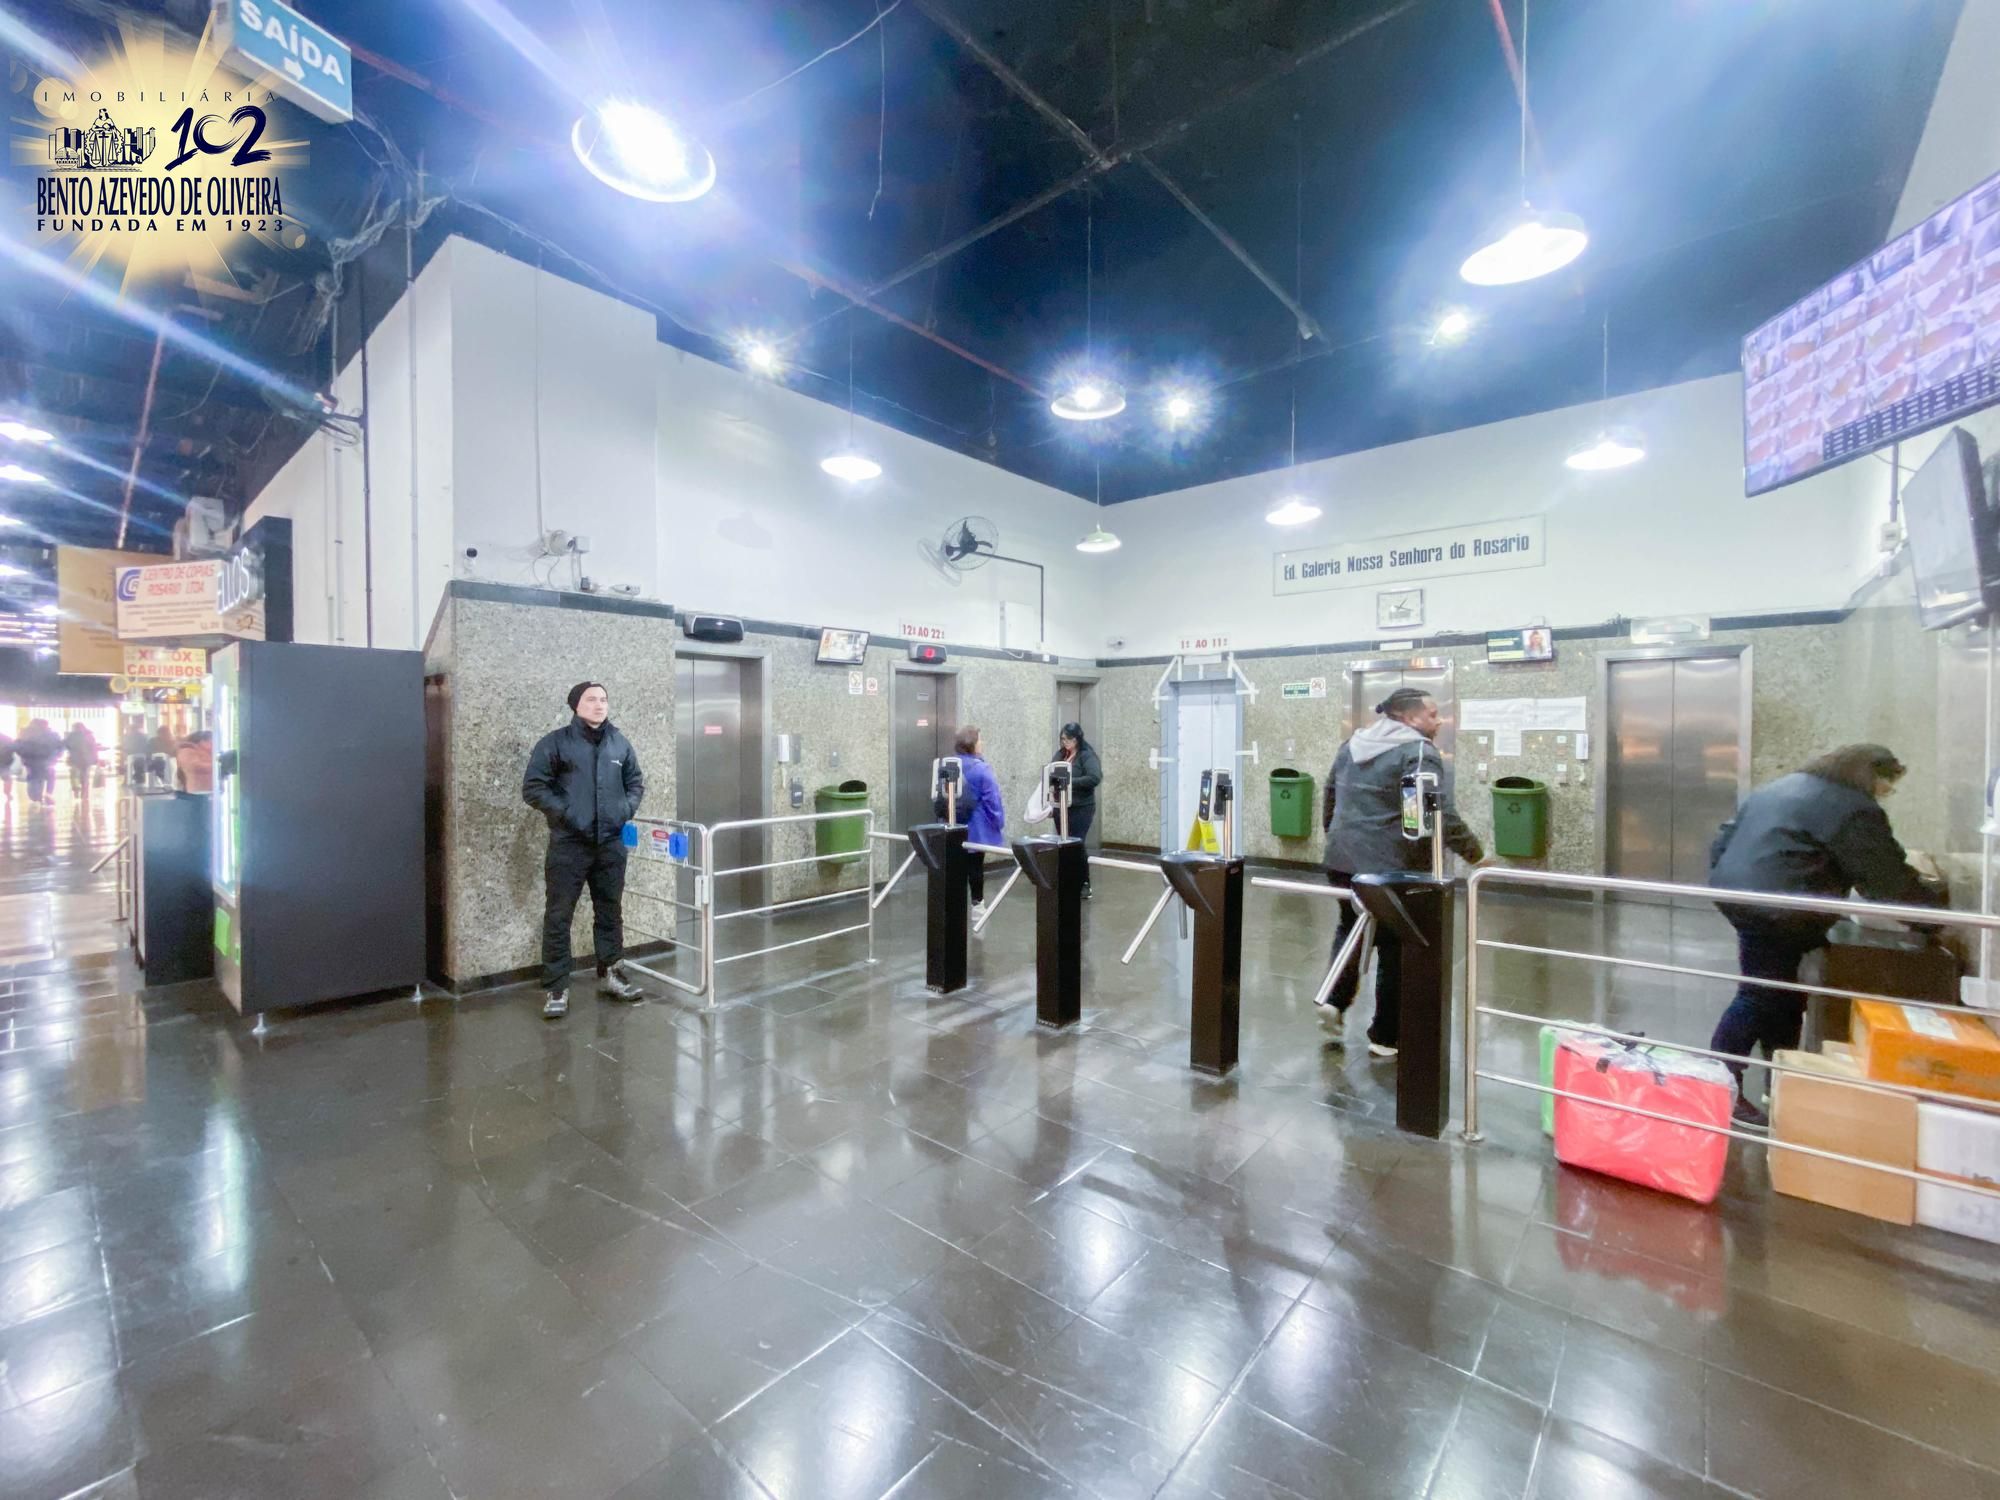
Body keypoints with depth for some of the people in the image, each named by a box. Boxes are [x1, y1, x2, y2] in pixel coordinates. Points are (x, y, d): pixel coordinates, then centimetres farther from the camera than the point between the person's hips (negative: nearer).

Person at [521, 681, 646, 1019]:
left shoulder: (620, 744, 8)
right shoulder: (554, 743, -4)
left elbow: (636, 783, 18)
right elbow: (532, 788, -6)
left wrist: (626, 809, 1)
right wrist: (564, 812, -15)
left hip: (611, 843, 4)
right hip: (568, 844, -4)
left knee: (610, 912, 14)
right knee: (558, 917, 1)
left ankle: (610, 973, 28)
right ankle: (555, 988, 11)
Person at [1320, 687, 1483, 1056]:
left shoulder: (1351, 747, 11)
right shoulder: (1419, 753, -11)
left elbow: (1329, 802, 18)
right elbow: (1440, 816, -18)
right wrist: (1475, 854, -6)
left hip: (1341, 860, 6)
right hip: (1392, 868, -6)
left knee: (1351, 928, 26)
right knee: (1395, 949, 8)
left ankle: (1335, 1001, 14)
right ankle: (1385, 1036, 18)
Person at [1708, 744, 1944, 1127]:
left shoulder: (1779, 787, 20)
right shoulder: (1853, 808, -4)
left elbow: (1726, 837, 21)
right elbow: (1889, 880, -2)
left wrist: (1725, 885, 25)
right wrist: (1938, 909, 12)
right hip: (1775, 909, -9)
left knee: (1782, 995, 17)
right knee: (1762, 997, -2)